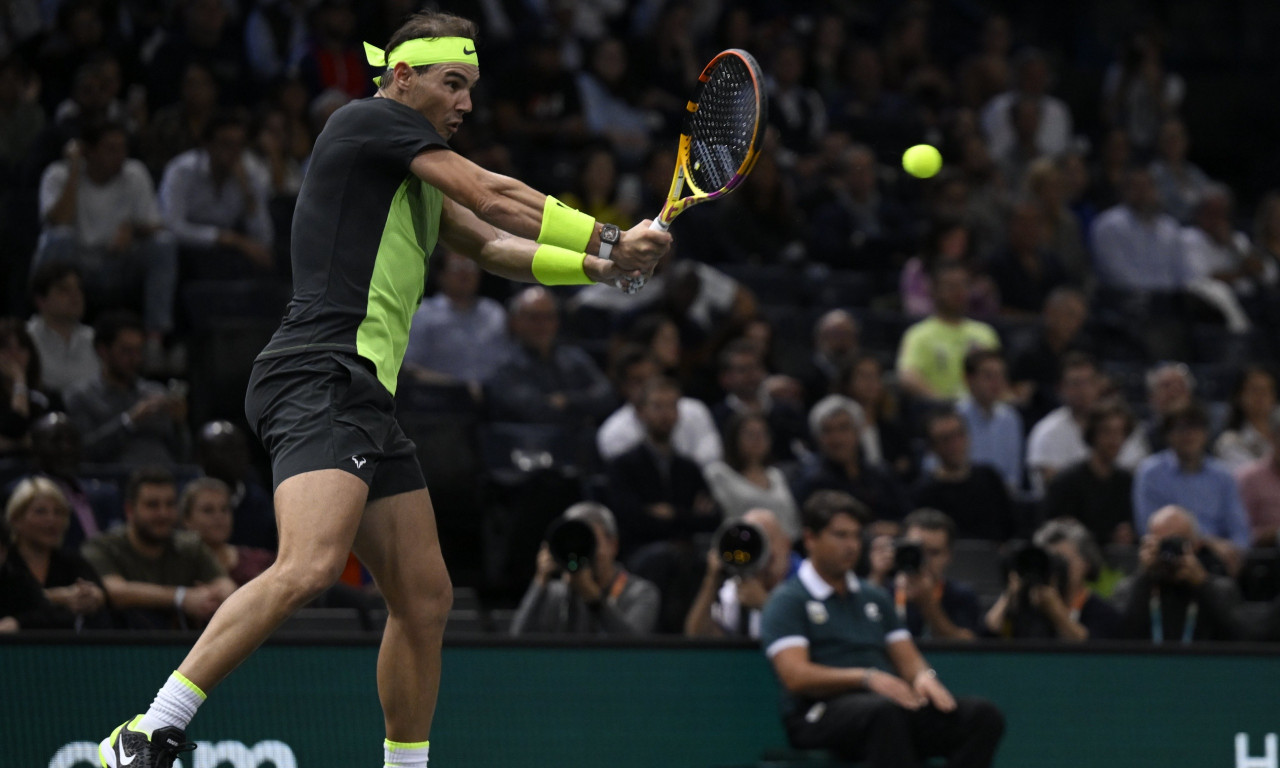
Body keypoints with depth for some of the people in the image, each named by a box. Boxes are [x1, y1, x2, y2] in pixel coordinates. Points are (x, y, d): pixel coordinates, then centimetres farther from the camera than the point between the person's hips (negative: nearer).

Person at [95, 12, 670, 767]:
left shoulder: (416, 179, 27)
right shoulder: (371, 119, -1)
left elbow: (492, 244, 31)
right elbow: (493, 197, -5)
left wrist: (599, 265, 16)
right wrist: (610, 238, 2)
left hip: (365, 399, 11)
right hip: (318, 379, -11)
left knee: (426, 599, 11)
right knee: (311, 566, -29)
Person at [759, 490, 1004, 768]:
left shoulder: (875, 597, 27)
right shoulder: (788, 600, 5)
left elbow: (908, 659, 22)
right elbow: (795, 676, -9)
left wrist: (923, 675, -4)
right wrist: (866, 678, -21)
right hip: (820, 713, -7)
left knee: (983, 714, -19)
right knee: (885, 711, -42)